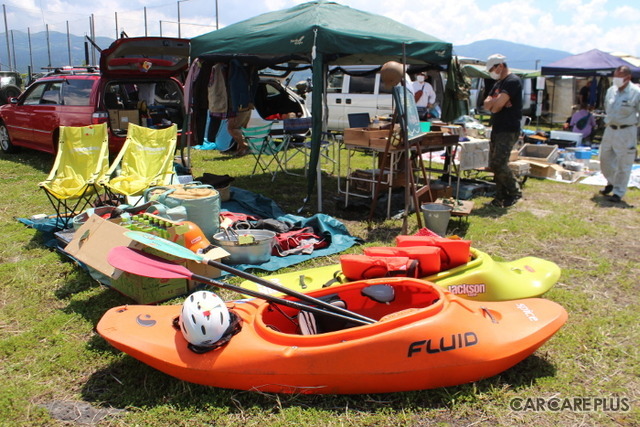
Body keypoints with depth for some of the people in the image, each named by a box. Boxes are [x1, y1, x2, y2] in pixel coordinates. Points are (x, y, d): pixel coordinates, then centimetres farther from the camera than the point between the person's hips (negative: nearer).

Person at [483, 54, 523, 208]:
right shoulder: (498, 83, 20)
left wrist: (493, 103, 0)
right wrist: (497, 101, -9)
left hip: (509, 130, -10)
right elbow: (486, 104, 9)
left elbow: (497, 106, -21)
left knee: (498, 164, -14)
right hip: (497, 129, 10)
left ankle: (514, 192, 2)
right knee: (494, 164, 8)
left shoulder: (513, 81, -11)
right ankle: (501, 196, 15)